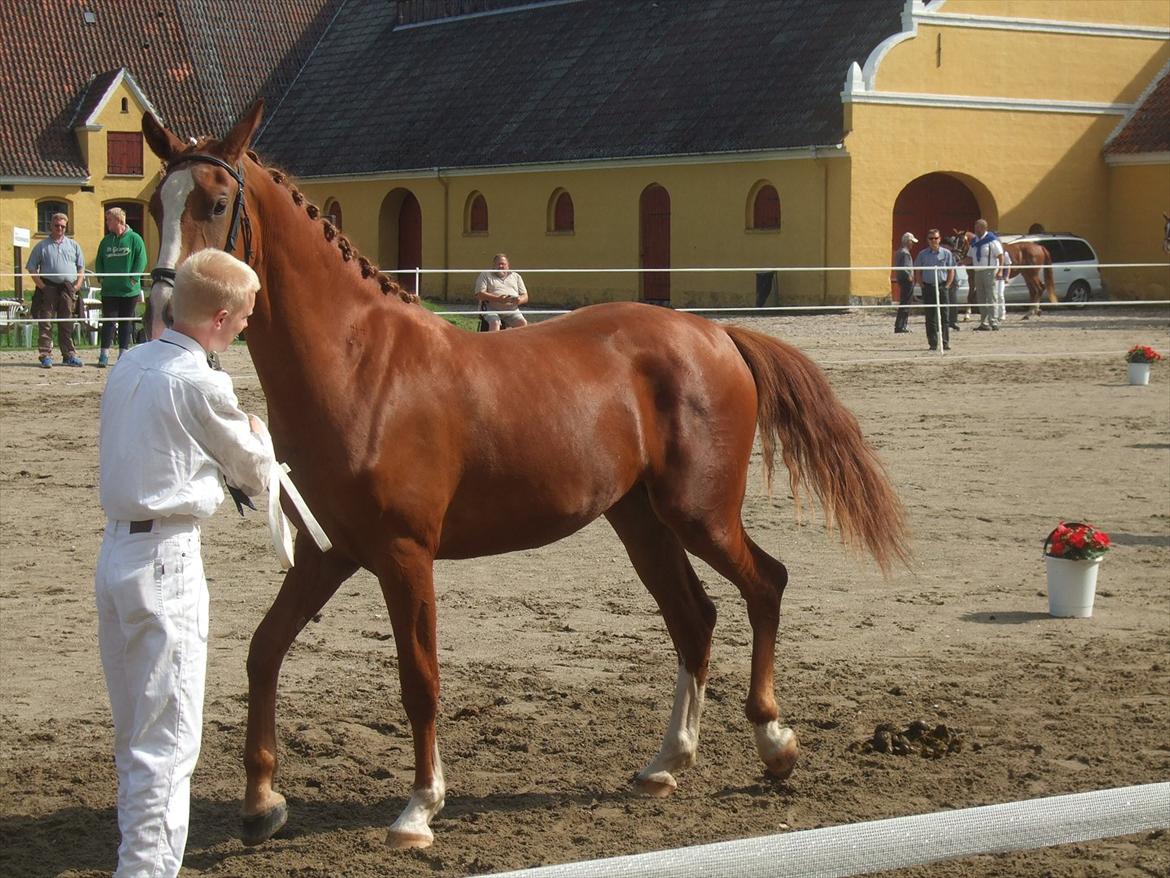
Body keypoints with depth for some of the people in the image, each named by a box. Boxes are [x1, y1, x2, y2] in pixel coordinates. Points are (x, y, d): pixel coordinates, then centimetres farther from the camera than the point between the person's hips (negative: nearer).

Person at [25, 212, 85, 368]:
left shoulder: (73, 245, 15)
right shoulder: (42, 246, 8)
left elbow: (81, 267, 16)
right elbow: (31, 268, 5)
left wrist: (78, 285, 2)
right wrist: (41, 285, -6)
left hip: (68, 289, 2)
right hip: (48, 288, -2)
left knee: (67, 324, 7)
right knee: (46, 324, -4)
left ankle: (69, 355, 11)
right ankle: (45, 356, -4)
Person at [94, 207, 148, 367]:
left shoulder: (134, 239, -2)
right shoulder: (106, 241, 10)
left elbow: (141, 260, -6)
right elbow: (99, 262, 16)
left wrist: (134, 279, -13)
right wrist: (102, 278, 2)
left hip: (129, 290, -2)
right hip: (109, 291, 2)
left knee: (126, 323, 6)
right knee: (109, 322, -3)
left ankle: (123, 354, 12)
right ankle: (104, 355, -5)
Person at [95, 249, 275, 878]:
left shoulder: (128, 367, 7)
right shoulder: (202, 385, -16)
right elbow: (256, 472, -2)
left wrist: (226, 468, 14)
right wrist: (256, 435, 19)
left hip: (116, 550, 8)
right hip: (167, 561, -8)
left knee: (134, 732, 18)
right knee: (166, 738, -2)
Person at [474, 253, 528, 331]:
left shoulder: (516, 276, 21)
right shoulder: (485, 275, 11)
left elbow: (525, 296, 18)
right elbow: (479, 295, -2)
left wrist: (520, 300, -9)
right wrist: (498, 299, -17)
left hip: (512, 310, 3)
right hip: (491, 309, -3)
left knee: (523, 324, -23)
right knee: (495, 324, -33)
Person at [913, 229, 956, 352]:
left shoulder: (946, 253, 4)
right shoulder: (922, 254, 6)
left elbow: (951, 271, 6)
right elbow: (918, 272, 9)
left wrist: (947, 285, -3)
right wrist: (922, 285, -1)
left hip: (942, 287, -1)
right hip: (928, 287, 1)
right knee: (930, 317, 2)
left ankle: (945, 342, 1)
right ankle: (933, 343, 6)